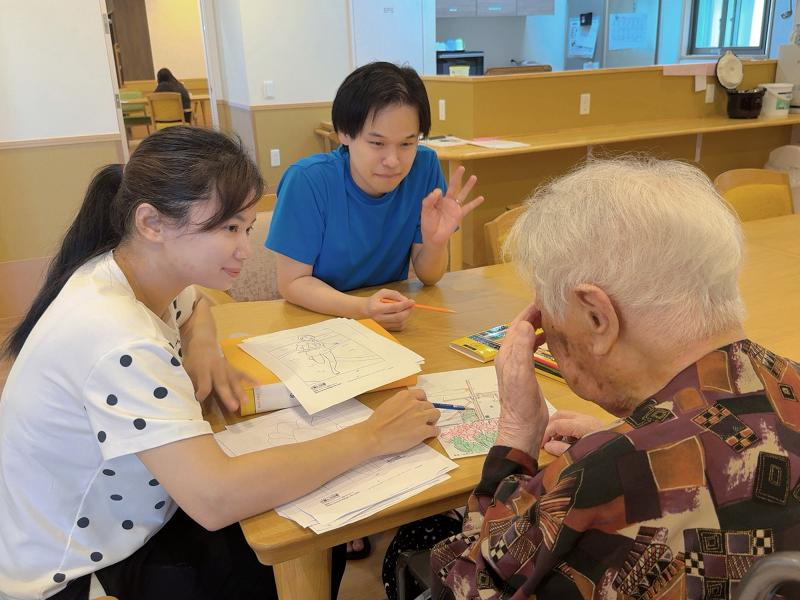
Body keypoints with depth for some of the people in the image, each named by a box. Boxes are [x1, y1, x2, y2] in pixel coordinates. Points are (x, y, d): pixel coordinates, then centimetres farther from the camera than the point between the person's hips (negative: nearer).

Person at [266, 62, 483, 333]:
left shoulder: (424, 166, -10)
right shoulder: (307, 180, -18)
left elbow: (428, 276, -2)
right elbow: (292, 282, -14)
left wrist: (436, 241, -24)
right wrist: (362, 309, -30)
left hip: (394, 326, 3)